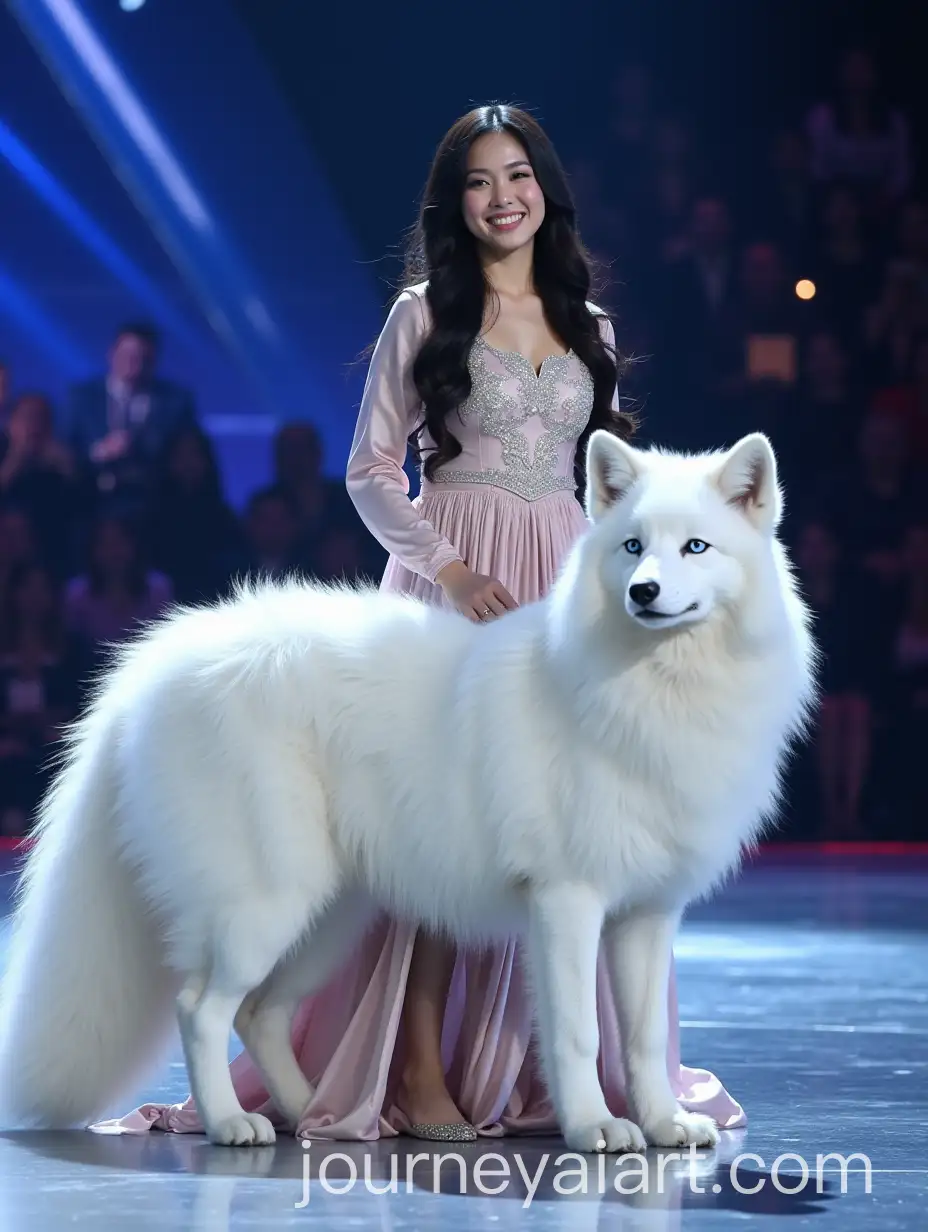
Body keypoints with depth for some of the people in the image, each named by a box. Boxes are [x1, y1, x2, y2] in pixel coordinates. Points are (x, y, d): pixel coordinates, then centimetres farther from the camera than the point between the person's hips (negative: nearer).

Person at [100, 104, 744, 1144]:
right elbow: (370, 472, -1)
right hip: (454, 579, -4)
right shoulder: (424, 314, 3)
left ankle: (556, 1065, 6)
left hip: (566, 585, 4)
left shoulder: (585, 325, 16)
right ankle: (419, 1070, -8)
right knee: (443, 809, -10)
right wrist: (449, 569, -14)